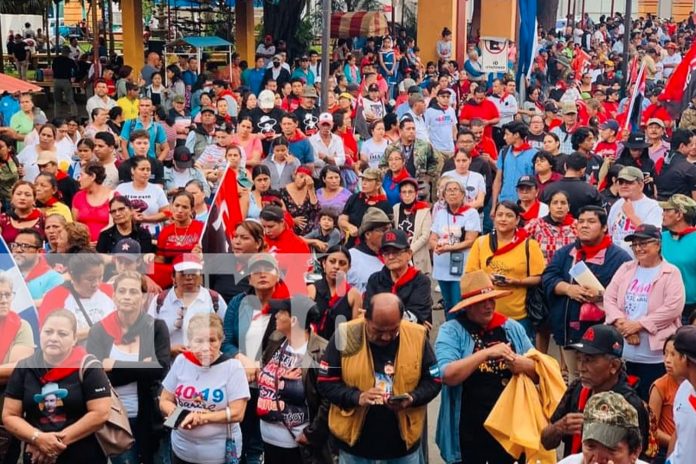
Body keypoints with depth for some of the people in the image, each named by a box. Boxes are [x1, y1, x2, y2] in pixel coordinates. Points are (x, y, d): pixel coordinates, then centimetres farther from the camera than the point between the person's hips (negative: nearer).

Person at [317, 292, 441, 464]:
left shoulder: (417, 336, -9)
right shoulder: (346, 335, -12)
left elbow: (433, 381, 1)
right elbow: (326, 383, -7)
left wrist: (412, 398, -18)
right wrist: (357, 397, -23)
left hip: (405, 438, 1)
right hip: (355, 439, -1)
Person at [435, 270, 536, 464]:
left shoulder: (512, 328, 3)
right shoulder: (451, 331, -8)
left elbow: (538, 371, 6)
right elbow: (447, 375, -21)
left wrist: (523, 365, -16)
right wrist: (486, 353, -28)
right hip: (469, 431, -3)